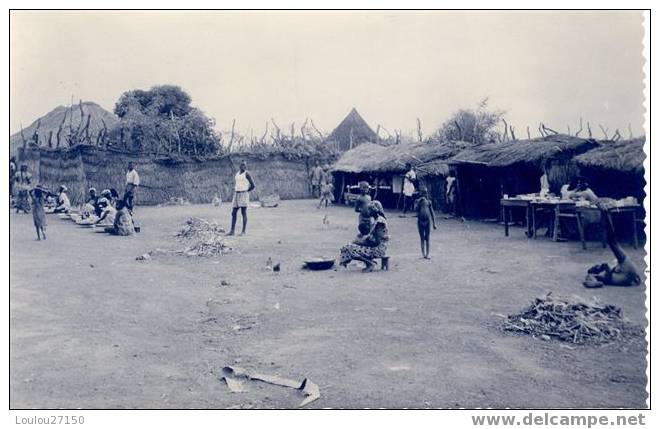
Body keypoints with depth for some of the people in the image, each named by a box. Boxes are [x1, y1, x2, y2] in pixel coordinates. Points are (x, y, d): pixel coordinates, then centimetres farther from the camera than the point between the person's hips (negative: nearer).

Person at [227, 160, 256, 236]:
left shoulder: (247, 174, -5)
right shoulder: (237, 174, 15)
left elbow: (253, 185, -6)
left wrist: (245, 191, -2)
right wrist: (235, 192, 12)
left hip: (244, 195, -7)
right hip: (236, 195, 7)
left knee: (243, 213, -6)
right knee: (233, 213, 3)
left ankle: (243, 231, -4)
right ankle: (232, 231, 7)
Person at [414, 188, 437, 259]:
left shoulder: (428, 202, 9)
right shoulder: (417, 201, 6)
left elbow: (432, 213, 11)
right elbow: (416, 209, -13)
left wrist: (434, 224, 7)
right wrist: (419, 202, -17)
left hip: (428, 221, 1)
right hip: (420, 221, -1)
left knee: (428, 238, -2)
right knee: (422, 238, 1)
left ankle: (427, 254, 1)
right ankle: (423, 254, 4)